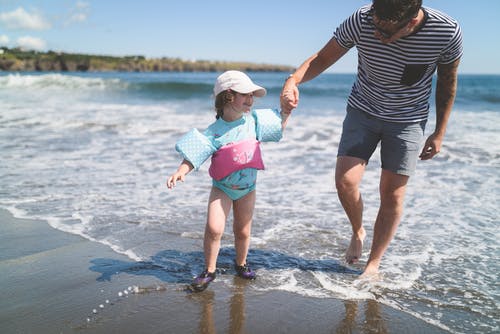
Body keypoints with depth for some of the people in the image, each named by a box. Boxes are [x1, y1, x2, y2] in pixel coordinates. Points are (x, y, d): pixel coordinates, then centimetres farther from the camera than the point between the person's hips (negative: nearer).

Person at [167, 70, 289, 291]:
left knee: (243, 231, 13)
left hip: (247, 187, 3)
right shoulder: (215, 131, -17)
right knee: (214, 228, -17)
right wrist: (181, 171, -34)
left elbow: (279, 124, 10)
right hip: (222, 187, -3)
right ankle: (209, 270, 2)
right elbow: (195, 153, -20)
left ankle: (241, 264, 39)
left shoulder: (254, 120, -5)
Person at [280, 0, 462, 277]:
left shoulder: (447, 33, -23)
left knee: (392, 194, -2)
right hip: (363, 111, 1)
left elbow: (447, 82, -4)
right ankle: (357, 232, 21)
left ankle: (373, 264, 16)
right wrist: (292, 81, -32)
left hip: (408, 121, -1)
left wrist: (439, 133, 1)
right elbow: (322, 58, -12)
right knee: (345, 182, -12)